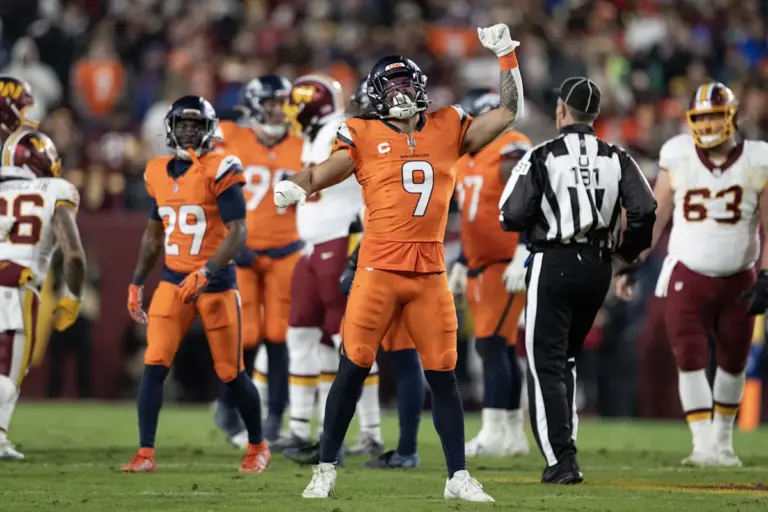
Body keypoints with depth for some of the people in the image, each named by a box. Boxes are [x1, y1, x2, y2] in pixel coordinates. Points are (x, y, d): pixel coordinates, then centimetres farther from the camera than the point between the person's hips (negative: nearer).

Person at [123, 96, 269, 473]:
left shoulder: (220, 171, -11)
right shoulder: (160, 174, 7)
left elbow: (238, 232, -17)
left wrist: (205, 273, -26)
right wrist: (137, 283, 18)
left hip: (216, 282, -4)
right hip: (173, 282, 4)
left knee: (231, 373, 4)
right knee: (153, 366, -9)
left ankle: (257, 447, 24)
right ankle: (145, 454, -8)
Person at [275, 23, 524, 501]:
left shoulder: (449, 129, 10)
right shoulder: (365, 137, 3)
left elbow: (509, 111, 14)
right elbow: (321, 174, -5)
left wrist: (506, 54, 7)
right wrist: (295, 187, -26)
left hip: (431, 274, 2)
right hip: (379, 269, -2)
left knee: (443, 375, 4)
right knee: (353, 369, -2)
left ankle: (458, 476, 11)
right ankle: (326, 469, 7)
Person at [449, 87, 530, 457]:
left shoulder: (512, 153, -14)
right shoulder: (466, 160, 15)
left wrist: (522, 259, -28)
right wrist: (461, 266, 24)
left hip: (507, 265, -9)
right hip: (480, 266, 9)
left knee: (492, 344, -14)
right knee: (501, 349, 10)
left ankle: (494, 433, -15)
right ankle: (513, 434, 15)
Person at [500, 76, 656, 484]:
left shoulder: (542, 157, -7)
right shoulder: (617, 159, 3)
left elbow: (512, 217, -12)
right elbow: (644, 211, -6)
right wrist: (628, 250, 12)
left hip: (553, 264, -4)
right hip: (598, 267, 5)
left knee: (546, 365, 0)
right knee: (565, 360, 20)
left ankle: (561, 460, -9)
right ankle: (562, 447, 19)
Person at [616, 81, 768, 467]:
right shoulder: (678, 159, -5)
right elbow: (656, 216, 4)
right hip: (687, 276, -1)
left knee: (732, 361, 11)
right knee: (690, 358, -12)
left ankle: (723, 439, 29)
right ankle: (703, 446, -12)